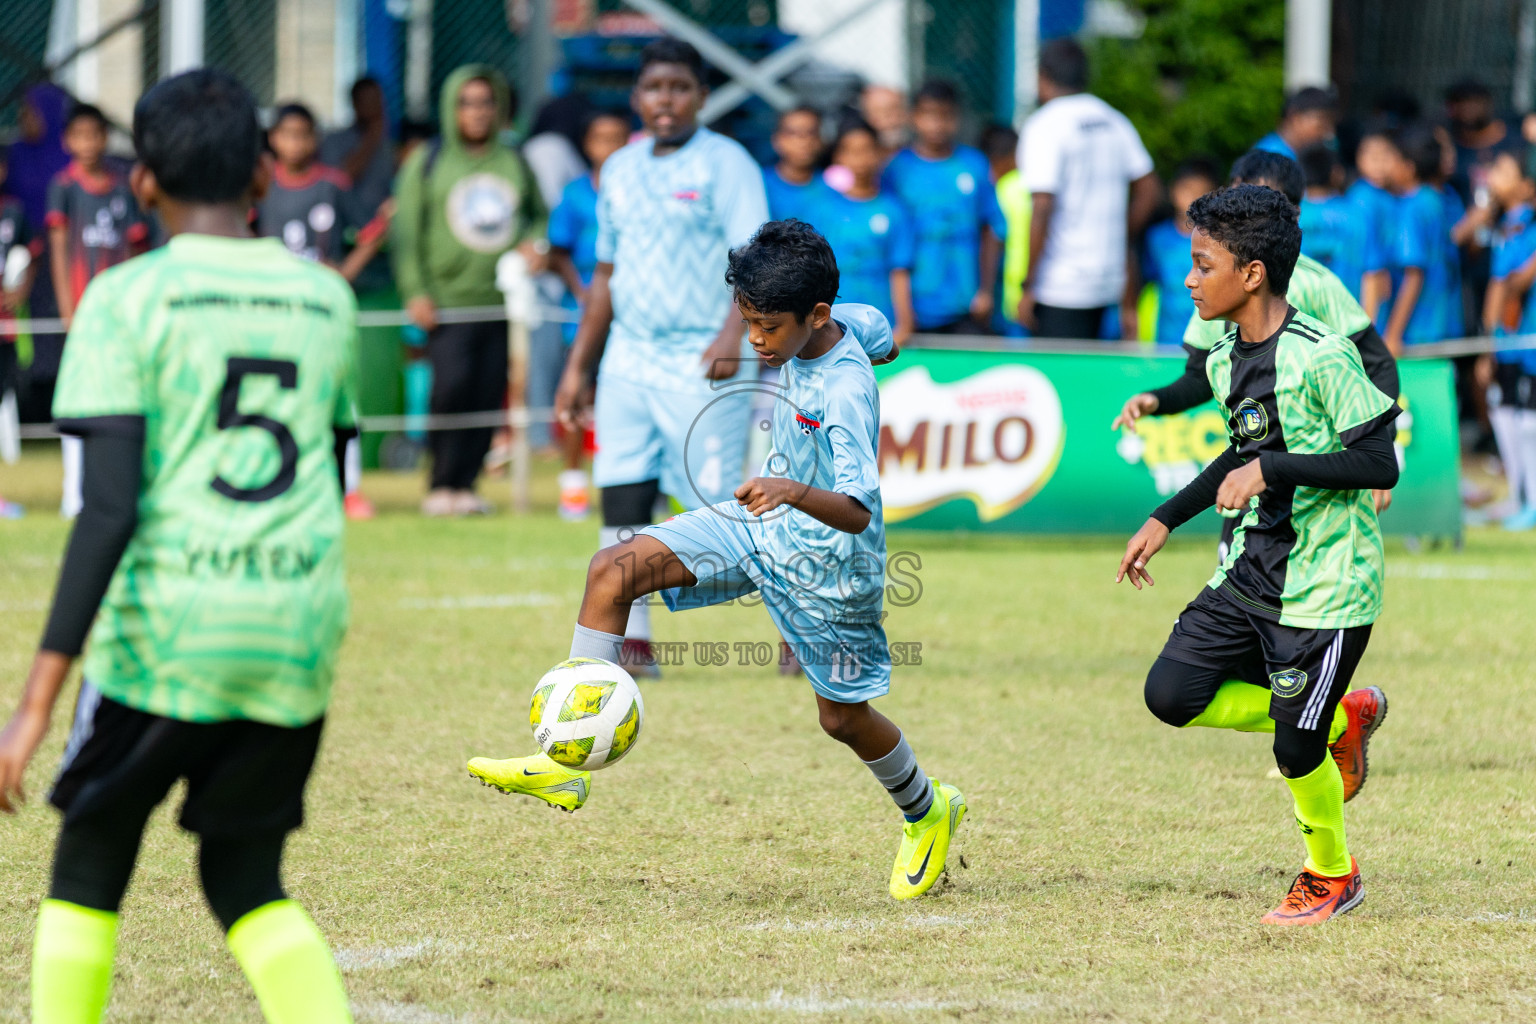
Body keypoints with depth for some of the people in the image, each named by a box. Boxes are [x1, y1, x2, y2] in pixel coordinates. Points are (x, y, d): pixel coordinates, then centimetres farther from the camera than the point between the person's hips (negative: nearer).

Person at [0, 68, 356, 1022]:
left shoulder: (128, 299, -5)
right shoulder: (326, 298, 10)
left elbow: (110, 506, -13)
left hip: (168, 622, -4)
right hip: (301, 624, 4)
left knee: (89, 865, 14)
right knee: (246, 880, 16)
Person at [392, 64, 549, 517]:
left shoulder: (514, 164, 15)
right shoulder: (427, 162, 6)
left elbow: (540, 214, 27)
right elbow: (406, 231, 3)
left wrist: (537, 242, 4)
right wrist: (415, 292, -6)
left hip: (502, 301, 3)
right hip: (448, 299, -3)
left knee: (489, 394, -2)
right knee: (452, 384, -18)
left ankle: (465, 483, 7)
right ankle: (442, 484, -6)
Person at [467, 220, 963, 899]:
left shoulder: (845, 394, -31)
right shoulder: (845, 322, -9)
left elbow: (858, 513, -39)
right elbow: (880, 334, 15)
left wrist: (795, 492, -58)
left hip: (825, 560, -8)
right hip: (763, 522, 8)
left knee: (843, 716, 8)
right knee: (614, 570, -10)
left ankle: (927, 813, 41)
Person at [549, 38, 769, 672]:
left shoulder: (725, 163, -5)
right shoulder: (620, 170, 15)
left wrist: (733, 333, -30)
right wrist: (578, 364, 18)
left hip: (702, 363, -6)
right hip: (628, 358, 6)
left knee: (717, 506, -7)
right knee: (621, 497, -1)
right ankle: (632, 643, 3)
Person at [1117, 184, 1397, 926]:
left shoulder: (1322, 357, -20)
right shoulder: (1225, 362, 6)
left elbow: (1379, 464, -21)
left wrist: (1270, 469, -26)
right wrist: (1166, 520, 23)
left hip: (1324, 586, -8)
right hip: (1248, 576, 8)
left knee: (1295, 748, -3)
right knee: (1171, 694, -1)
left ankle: (1332, 876, 25)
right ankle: (1341, 719, 17)